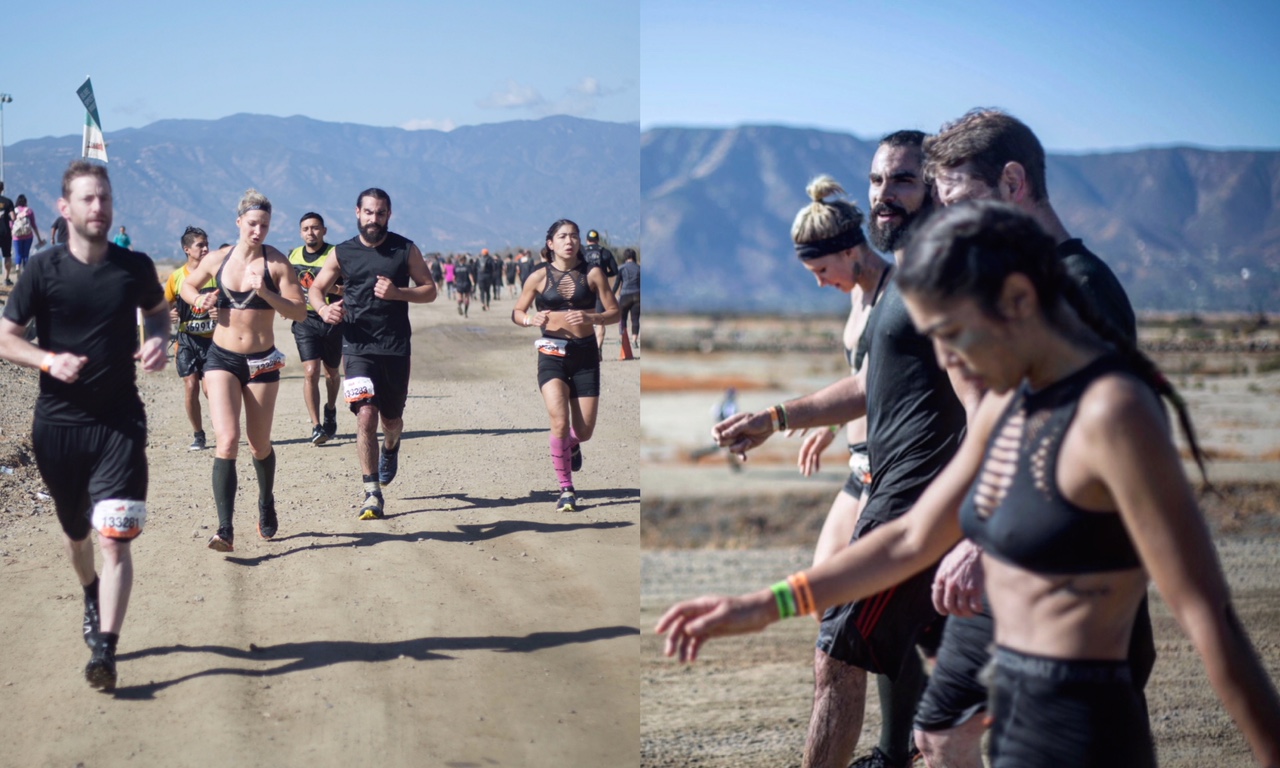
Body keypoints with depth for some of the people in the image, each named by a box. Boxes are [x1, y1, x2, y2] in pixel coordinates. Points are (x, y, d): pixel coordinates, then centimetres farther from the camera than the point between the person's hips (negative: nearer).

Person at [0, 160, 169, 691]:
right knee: (75, 530, 20)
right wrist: (48, 361, -20)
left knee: (115, 538, -13)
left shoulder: (135, 267, -2)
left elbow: (158, 309, 19)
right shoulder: (43, 271, -6)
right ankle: (92, 596, 50)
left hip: (120, 422, -1)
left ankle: (104, 649, -12)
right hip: (58, 423, 1)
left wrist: (158, 340, -3)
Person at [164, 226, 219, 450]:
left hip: (213, 339, -1)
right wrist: (168, 316, -9)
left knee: (210, 388, -9)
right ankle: (198, 436, 8)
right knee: (190, 385, -6)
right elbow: (165, 305, 13)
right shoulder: (176, 277, 2)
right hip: (187, 339, 1)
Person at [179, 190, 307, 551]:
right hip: (222, 358, 0)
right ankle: (225, 530, -21)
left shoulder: (277, 263, -6)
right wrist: (199, 300, -3)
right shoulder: (217, 260, 1)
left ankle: (266, 505, 43)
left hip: (261, 362, 0)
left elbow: (300, 313, -11)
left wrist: (265, 292, -25)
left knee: (259, 444, 13)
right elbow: (187, 285, 19)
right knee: (227, 439, -16)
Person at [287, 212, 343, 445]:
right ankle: (316, 426, -12)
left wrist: (328, 287, -28)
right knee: (310, 372, -13)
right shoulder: (293, 256, 8)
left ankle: (330, 411, 42)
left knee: (332, 372, 15)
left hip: (332, 321, -1)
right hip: (305, 321, 2)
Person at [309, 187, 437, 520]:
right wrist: (324, 309, -11)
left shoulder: (405, 250, 3)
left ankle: (391, 447, 52)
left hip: (396, 348, 1)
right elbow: (315, 289, 12)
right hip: (358, 347, -1)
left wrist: (397, 293, -14)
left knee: (391, 419, 13)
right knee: (365, 415, -16)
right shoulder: (342, 254, 4)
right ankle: (372, 495, -12)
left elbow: (429, 290, 5)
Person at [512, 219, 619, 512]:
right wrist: (531, 319, -15)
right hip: (552, 355, -2)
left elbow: (614, 312, 1)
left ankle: (572, 445, 44)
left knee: (584, 431, 4)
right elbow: (516, 312, 7)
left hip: (585, 354, 2)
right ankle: (566, 490, -2)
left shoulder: (592, 274, 0)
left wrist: (590, 317, -19)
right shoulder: (539, 277, -1)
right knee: (560, 423, -18)